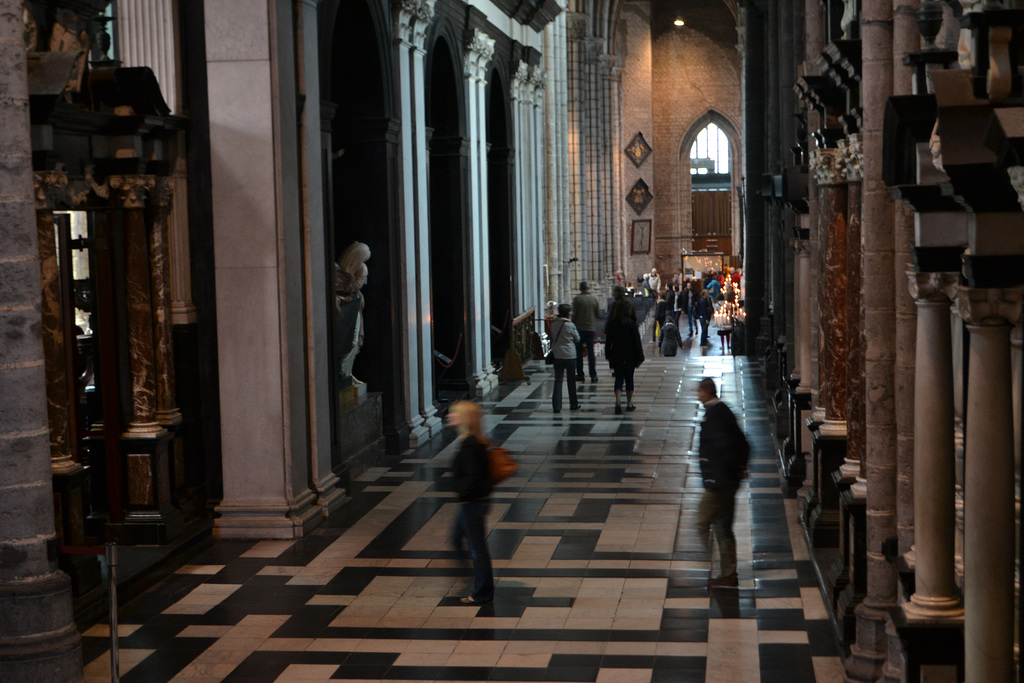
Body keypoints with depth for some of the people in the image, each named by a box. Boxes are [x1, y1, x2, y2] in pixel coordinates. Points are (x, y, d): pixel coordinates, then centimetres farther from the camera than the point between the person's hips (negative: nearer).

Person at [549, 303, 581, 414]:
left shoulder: (553, 324, -1)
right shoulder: (570, 325, -13)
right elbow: (577, 339, -3)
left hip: (557, 355, 3)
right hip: (570, 355, -3)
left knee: (558, 380, 3)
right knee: (571, 380, 11)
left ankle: (556, 406, -4)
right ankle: (573, 404, 22)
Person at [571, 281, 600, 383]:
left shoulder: (577, 298, -8)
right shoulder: (594, 298, 0)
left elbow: (574, 314, -8)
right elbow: (597, 314, 6)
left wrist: (573, 325, 4)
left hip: (579, 328, -2)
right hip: (591, 328, 2)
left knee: (578, 352, 7)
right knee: (591, 352, 7)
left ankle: (580, 374, 7)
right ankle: (593, 375, 4)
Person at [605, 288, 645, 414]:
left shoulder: (612, 323, -1)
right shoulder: (631, 323, -12)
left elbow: (608, 341, 4)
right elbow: (636, 341, -10)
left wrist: (608, 355, 13)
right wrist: (639, 357, -5)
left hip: (616, 356, 2)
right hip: (629, 356, -2)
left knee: (619, 378, 4)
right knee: (629, 379, 11)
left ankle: (618, 402, -16)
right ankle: (629, 403, 19)